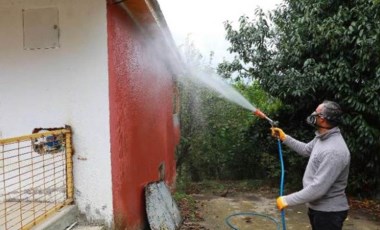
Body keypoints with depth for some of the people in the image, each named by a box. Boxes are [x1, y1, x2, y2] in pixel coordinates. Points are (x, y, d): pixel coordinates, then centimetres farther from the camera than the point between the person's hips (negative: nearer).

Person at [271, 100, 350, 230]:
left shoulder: (334, 151, -32)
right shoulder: (322, 138, -1)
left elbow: (318, 188, -33)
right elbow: (306, 150, 21)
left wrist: (288, 200, -26)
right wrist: (284, 138, 14)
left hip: (328, 213, -9)